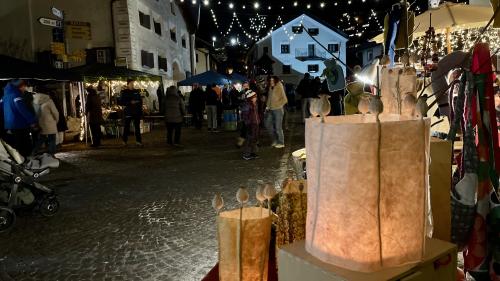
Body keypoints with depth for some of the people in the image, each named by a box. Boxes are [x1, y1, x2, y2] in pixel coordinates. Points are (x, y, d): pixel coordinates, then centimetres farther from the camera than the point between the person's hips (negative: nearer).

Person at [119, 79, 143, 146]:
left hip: (137, 111, 3)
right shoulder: (124, 92, 2)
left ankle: (138, 141, 7)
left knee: (137, 126, 4)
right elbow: (121, 102, -4)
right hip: (128, 112, -3)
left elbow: (140, 100, 19)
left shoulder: (136, 92, 13)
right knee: (127, 126, -1)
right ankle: (125, 141, 10)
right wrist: (130, 102, -14)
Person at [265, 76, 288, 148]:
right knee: (268, 124, 9)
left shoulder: (280, 88, -9)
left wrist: (277, 105, -14)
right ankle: (275, 140, 24)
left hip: (278, 110, -7)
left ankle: (281, 143, 11)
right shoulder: (270, 88, 9)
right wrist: (267, 106, 8)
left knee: (278, 127, -3)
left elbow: (284, 100, -12)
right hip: (271, 110, 7)